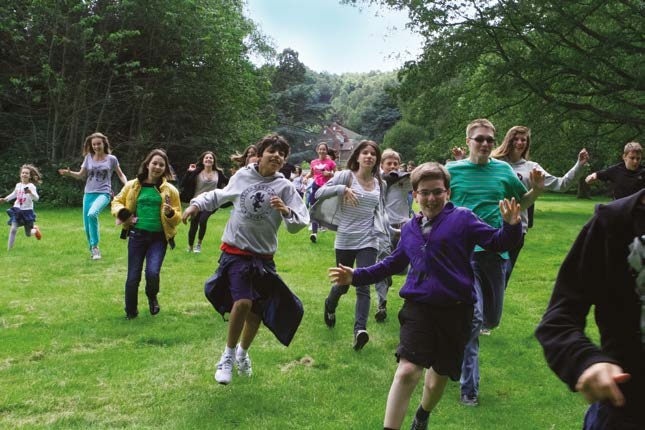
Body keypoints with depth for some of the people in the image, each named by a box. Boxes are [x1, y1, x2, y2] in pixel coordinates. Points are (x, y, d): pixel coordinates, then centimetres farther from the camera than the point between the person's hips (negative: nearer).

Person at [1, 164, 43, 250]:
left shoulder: (31, 186, -12)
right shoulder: (18, 185, 3)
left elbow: (36, 198, -25)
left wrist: (30, 192, -42)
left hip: (27, 211, -3)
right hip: (17, 211, 3)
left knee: (28, 234, 8)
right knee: (13, 229, -14)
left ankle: (35, 229, 43)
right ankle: (9, 249, -7)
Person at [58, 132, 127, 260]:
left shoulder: (111, 159, -1)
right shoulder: (88, 158, 6)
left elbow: (121, 175, 9)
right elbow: (81, 175, 11)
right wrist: (69, 173, -9)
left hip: (103, 193, -4)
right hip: (89, 194, 4)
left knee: (92, 214, -33)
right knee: (87, 226, 5)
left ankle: (95, 246, -21)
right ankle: (92, 250, 29)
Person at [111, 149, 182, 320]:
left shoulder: (170, 190, 1)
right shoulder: (133, 186, 2)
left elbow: (178, 217, 6)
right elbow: (117, 202, 14)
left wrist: (171, 213, -17)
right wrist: (123, 212, -7)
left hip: (158, 237, -1)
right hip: (137, 235, 1)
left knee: (152, 273, -17)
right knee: (133, 276, 3)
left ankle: (152, 297, 18)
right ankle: (131, 312, 26)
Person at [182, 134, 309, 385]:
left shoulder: (285, 187, -5)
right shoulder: (242, 176, 0)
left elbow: (300, 224, -12)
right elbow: (221, 196, 21)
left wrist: (286, 211, -30)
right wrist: (197, 204, 13)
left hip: (263, 256, 2)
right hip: (235, 251, -1)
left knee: (257, 310, 10)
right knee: (242, 303, -19)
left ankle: (243, 352, 38)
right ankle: (229, 355, 4)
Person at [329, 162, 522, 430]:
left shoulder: (463, 219, -2)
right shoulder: (410, 229, 12)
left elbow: (496, 242, -8)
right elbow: (393, 264, 24)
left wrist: (511, 227, -30)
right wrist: (356, 276, 18)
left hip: (455, 310, -2)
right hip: (418, 307, 2)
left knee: (439, 377, 14)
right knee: (407, 370, -18)